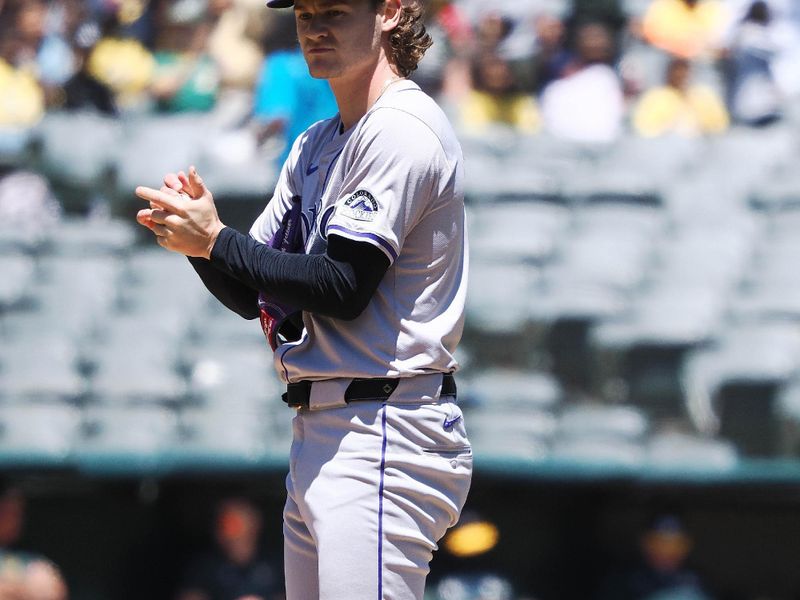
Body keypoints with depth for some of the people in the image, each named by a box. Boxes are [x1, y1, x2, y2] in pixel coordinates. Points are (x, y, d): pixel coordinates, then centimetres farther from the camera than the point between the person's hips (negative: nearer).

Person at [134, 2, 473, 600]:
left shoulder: (402, 130, -10)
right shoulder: (314, 146, 20)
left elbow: (343, 288, -17)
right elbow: (251, 295, 17)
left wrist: (215, 240, -13)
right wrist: (194, 231, -2)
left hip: (383, 435, -10)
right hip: (317, 435, 10)